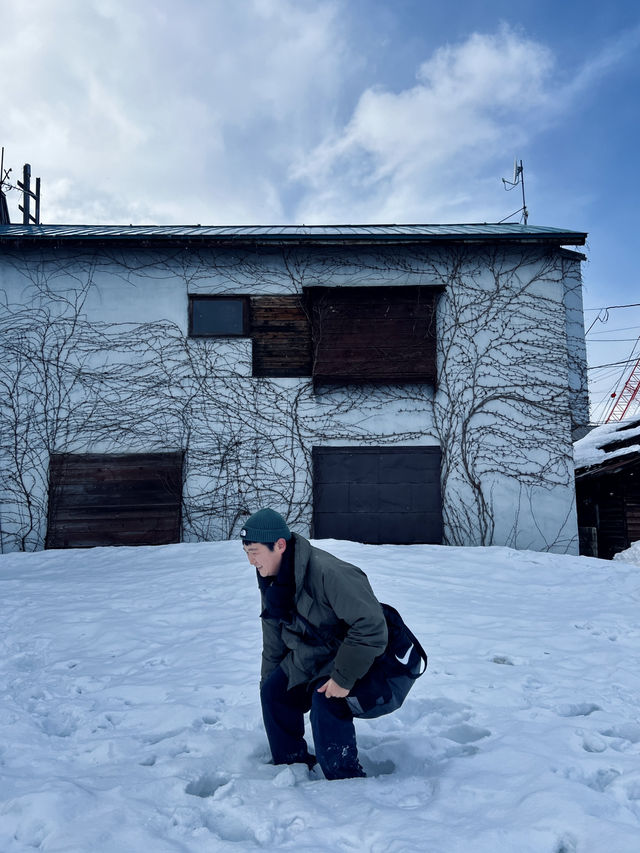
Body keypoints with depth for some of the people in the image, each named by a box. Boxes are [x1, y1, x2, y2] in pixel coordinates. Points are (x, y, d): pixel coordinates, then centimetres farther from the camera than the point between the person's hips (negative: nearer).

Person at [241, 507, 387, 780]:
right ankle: (291, 763, 21)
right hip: (307, 659, 8)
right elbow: (273, 640, 12)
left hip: (349, 660, -8)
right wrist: (268, 680, 15)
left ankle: (347, 781, -7)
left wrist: (343, 678, -31)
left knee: (325, 704, -28)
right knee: (273, 693, 0)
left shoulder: (327, 572, -36)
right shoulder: (271, 580, -5)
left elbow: (371, 624, -36)